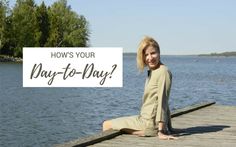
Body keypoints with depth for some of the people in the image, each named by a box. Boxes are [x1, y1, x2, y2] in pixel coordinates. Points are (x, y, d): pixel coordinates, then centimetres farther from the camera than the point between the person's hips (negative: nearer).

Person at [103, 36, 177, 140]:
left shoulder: (163, 72, -16)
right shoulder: (152, 72, 12)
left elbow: (162, 101, -20)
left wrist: (161, 131, -22)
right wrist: (168, 128, 13)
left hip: (150, 123, -10)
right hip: (145, 119, 10)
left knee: (106, 125, 3)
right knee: (107, 124, 26)